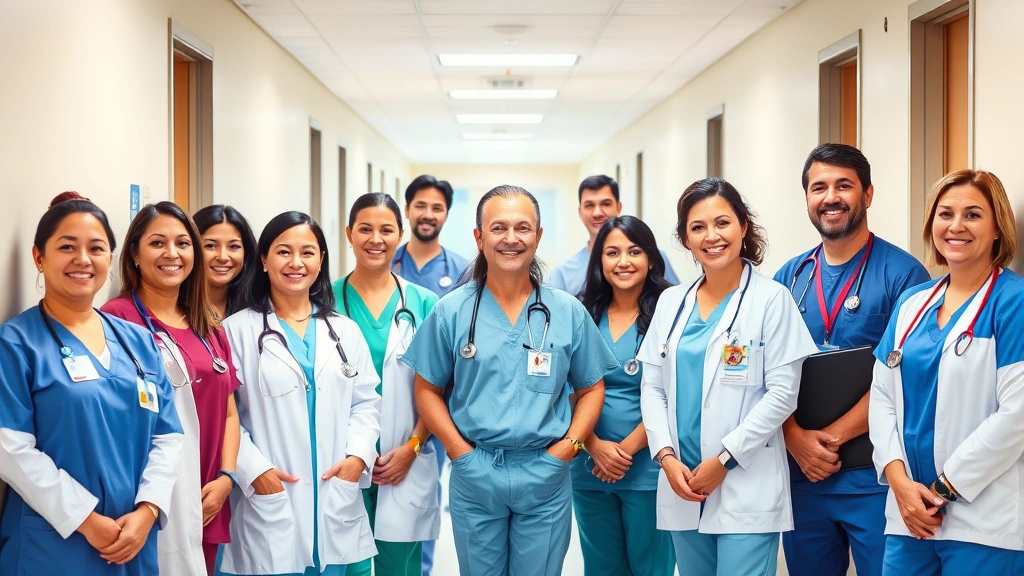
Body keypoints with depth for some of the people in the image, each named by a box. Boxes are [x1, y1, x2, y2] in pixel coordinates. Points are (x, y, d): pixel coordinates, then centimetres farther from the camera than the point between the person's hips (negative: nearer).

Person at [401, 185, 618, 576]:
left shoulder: (569, 312, 1)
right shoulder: (451, 312, -2)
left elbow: (591, 388, 6)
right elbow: (428, 390, 3)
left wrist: (565, 449, -5)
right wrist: (461, 451, -7)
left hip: (545, 477, 0)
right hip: (474, 475, 0)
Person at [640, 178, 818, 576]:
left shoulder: (771, 299, -4)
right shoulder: (671, 302, 10)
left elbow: (782, 393, -9)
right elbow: (652, 389, 9)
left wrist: (725, 460, -12)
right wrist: (666, 456, -6)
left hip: (746, 486, -4)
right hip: (682, 483, 5)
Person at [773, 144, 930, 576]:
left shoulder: (902, 274, -6)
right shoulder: (789, 277, 8)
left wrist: (832, 436, -15)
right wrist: (796, 440, -10)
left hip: (874, 477, -4)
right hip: (802, 471, 4)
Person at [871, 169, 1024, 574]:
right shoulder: (911, 303, 11)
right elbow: (882, 395, 8)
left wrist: (945, 488, -12)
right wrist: (899, 480, -6)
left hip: (984, 524, -5)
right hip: (909, 514, 5)